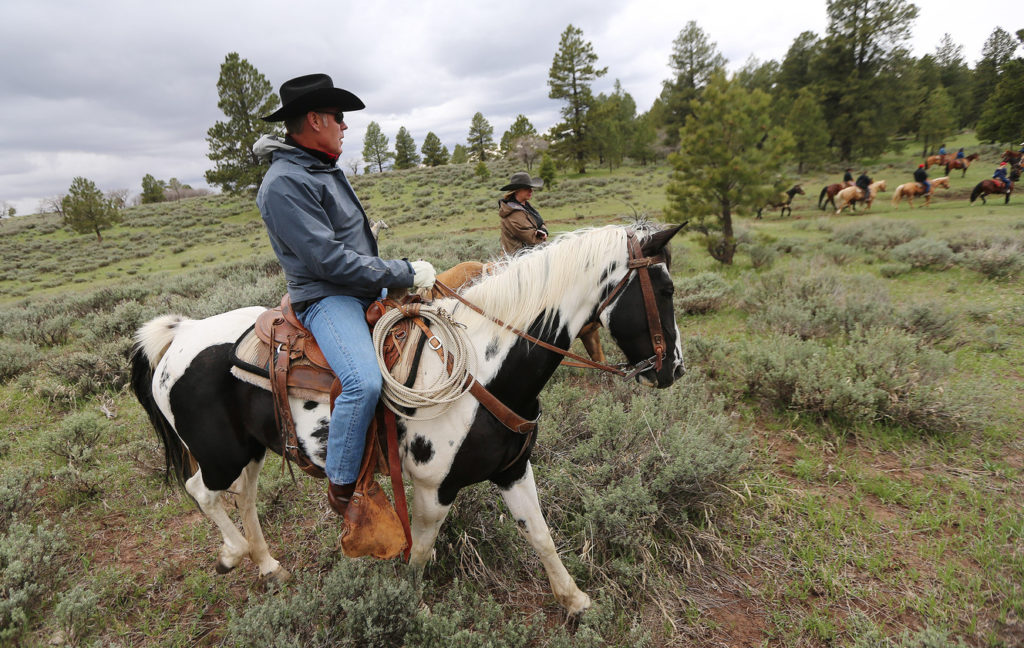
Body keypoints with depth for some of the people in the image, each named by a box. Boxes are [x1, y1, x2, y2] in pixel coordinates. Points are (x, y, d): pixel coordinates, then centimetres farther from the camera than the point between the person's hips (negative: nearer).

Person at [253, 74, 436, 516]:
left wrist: (403, 274, 20)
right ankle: (341, 488, -12)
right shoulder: (285, 183, -17)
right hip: (326, 298, -10)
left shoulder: (325, 168, 13)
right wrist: (406, 273, -20)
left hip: (370, 289, 10)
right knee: (364, 381, -31)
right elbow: (330, 260, -23)